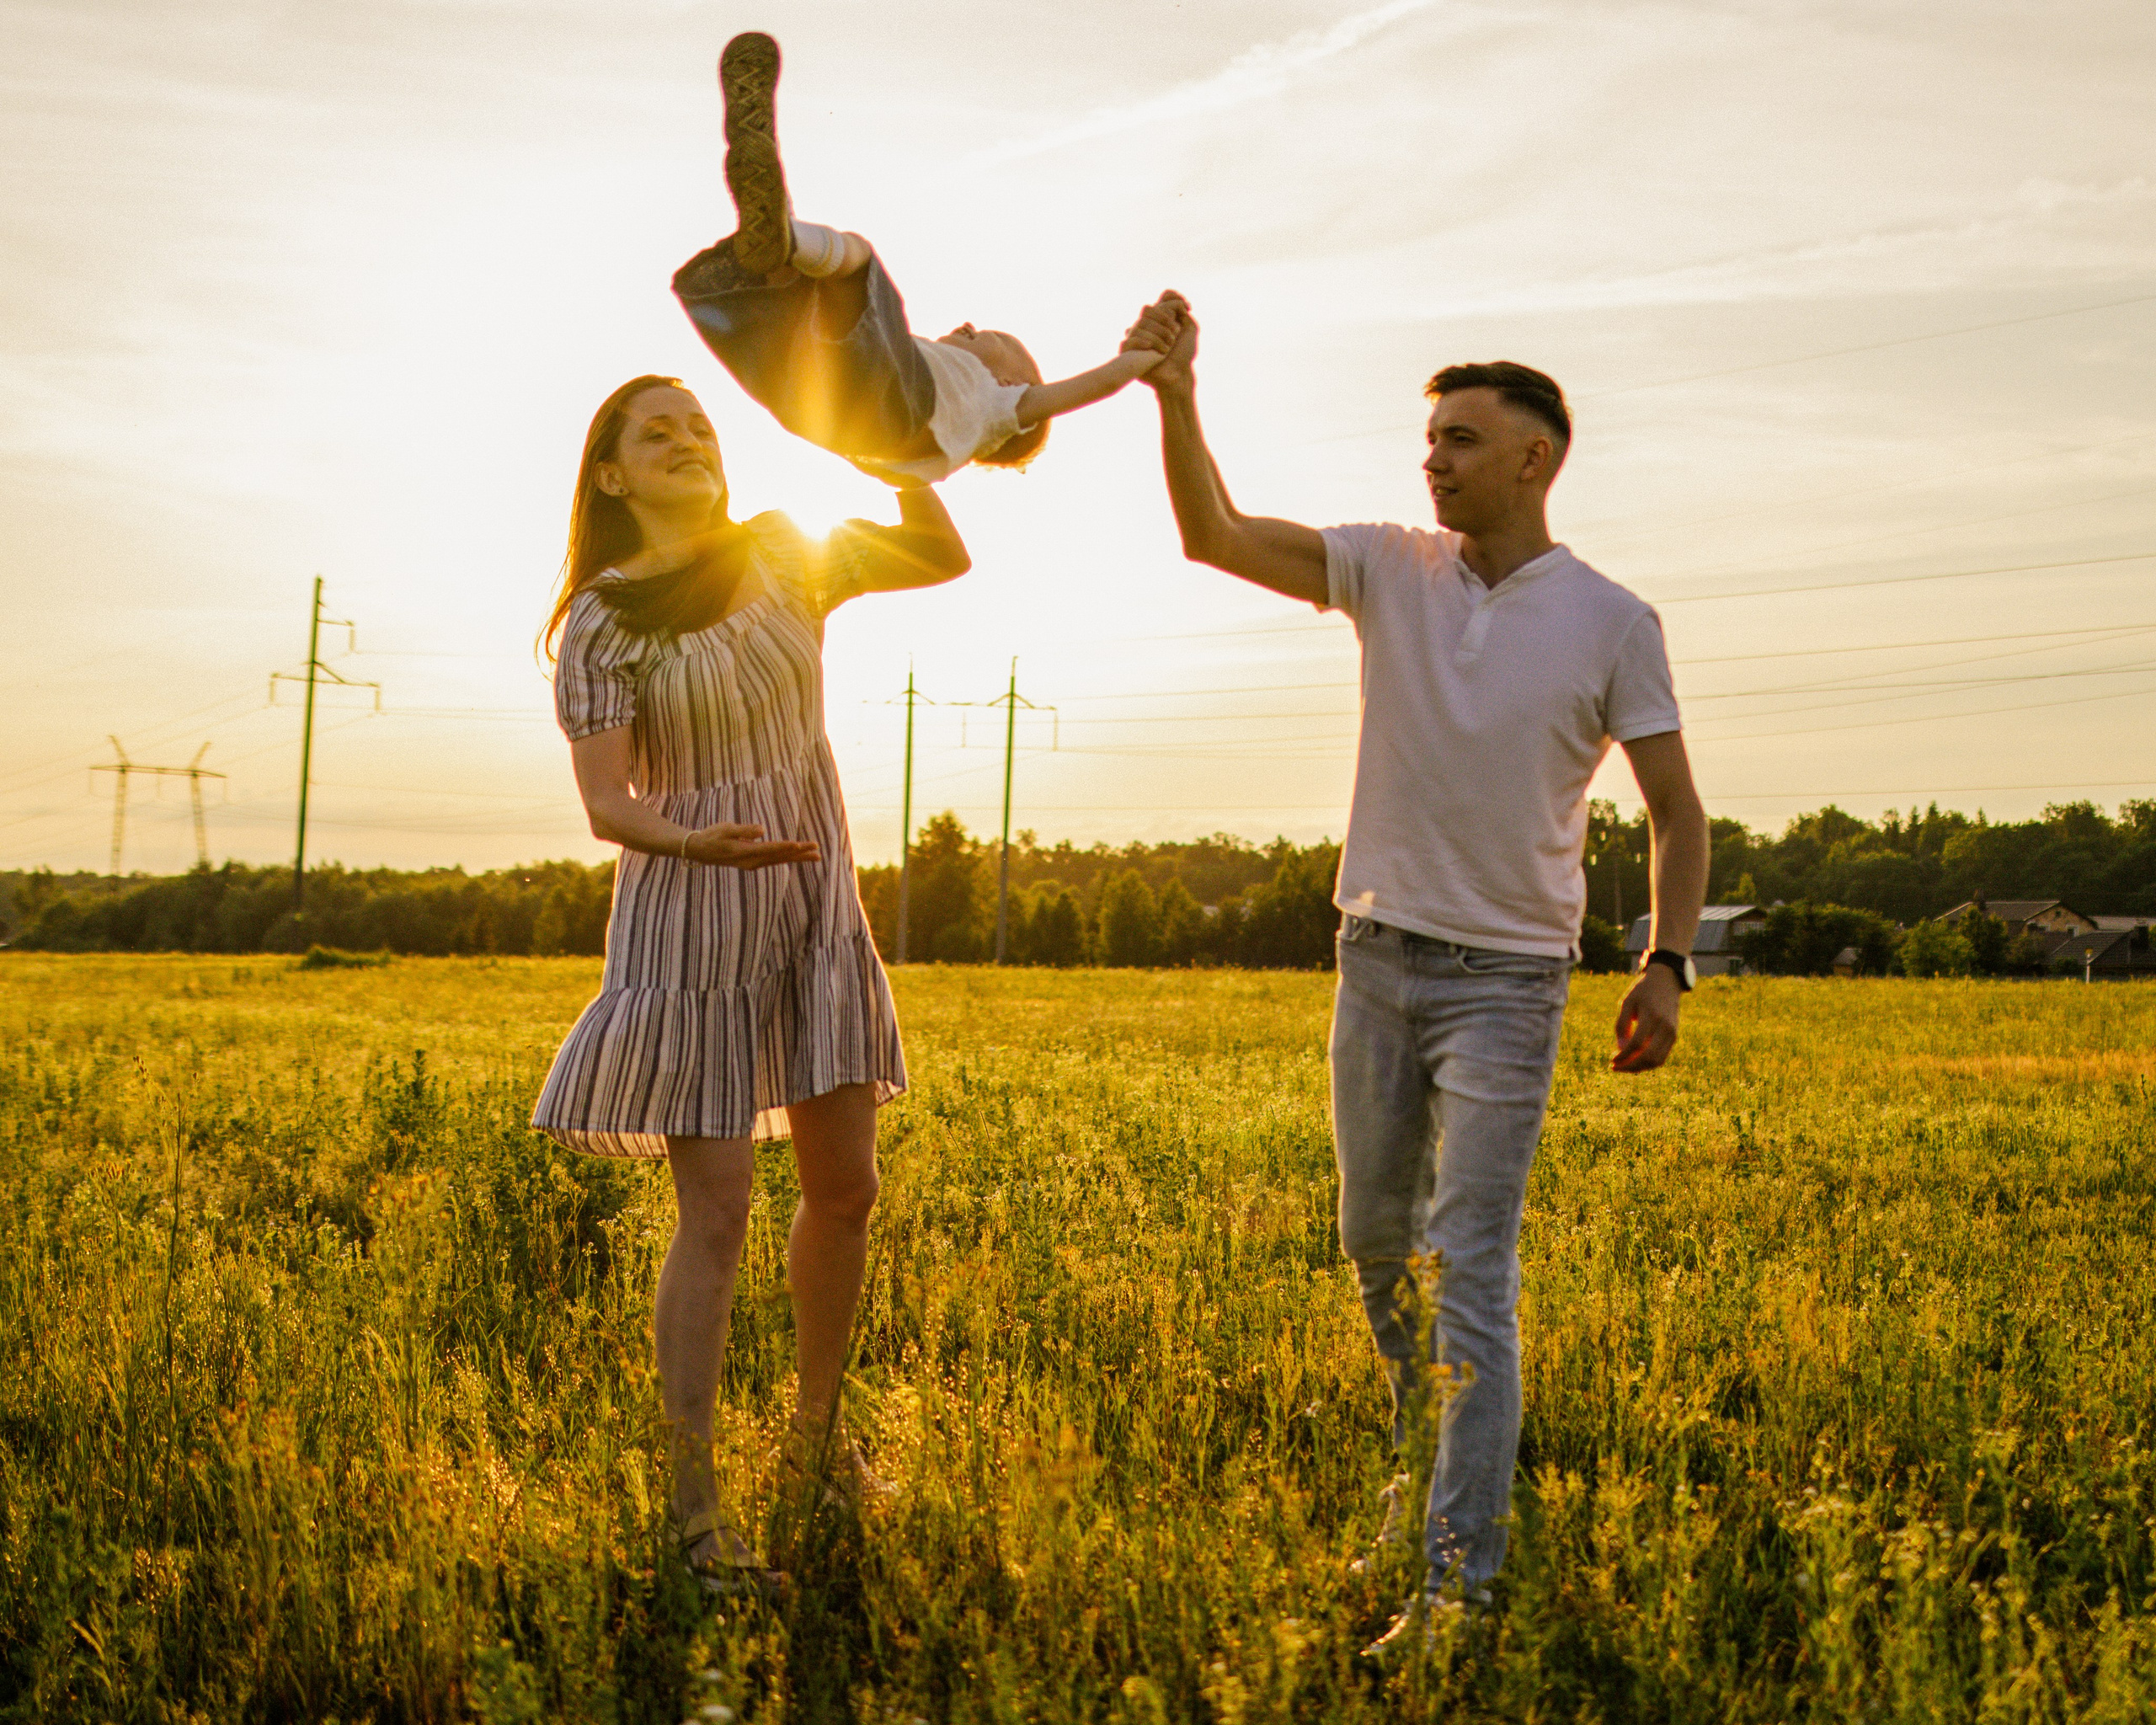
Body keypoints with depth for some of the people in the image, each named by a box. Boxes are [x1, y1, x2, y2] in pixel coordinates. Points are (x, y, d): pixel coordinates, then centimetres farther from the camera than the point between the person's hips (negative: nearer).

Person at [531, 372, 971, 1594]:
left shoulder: (784, 555, 6)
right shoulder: (602, 620, -6)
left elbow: (946, 561, 3)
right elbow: (606, 804, -15)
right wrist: (698, 841, -35)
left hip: (819, 908, 5)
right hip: (692, 916, -5)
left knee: (847, 1187, 10)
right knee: (717, 1214, -7)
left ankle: (819, 1430, 30)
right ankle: (696, 1499, 1)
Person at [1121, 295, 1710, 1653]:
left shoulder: (1613, 623, -5)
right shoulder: (1392, 571, 1)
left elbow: (1677, 807, -1)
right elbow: (1215, 536, -7)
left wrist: (1670, 964, -12)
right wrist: (1177, 394, -21)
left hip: (1507, 978, -4)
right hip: (1379, 959, 4)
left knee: (1472, 1277, -9)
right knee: (1377, 1242, 16)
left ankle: (1460, 1583, -6)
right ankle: (1436, 1463, 40)